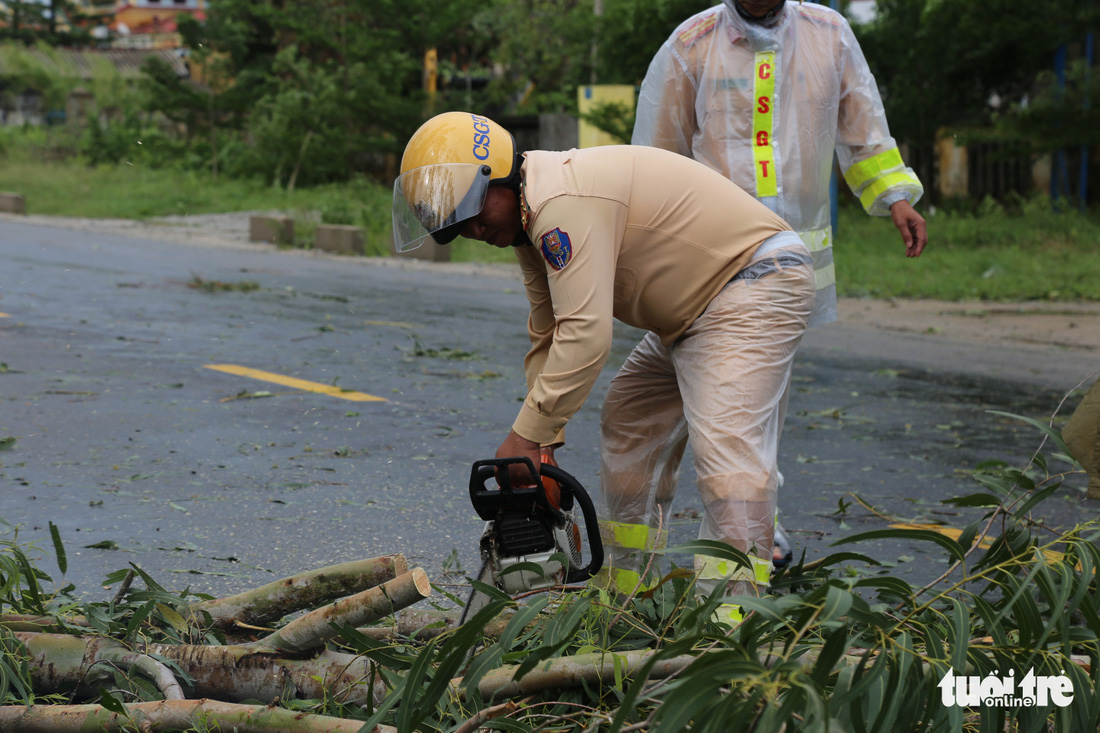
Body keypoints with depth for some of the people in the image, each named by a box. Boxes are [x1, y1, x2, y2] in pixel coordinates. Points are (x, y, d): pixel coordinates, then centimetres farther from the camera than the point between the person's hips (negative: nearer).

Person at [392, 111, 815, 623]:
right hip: (691, 314, 11)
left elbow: (584, 335, -31)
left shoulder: (564, 204, -25)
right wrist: (543, 445, 3)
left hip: (756, 281, -11)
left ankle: (733, 606, -28)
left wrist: (527, 433, -24)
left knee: (725, 442, -23)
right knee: (628, 427, 15)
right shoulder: (530, 221, 9)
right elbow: (548, 338, 12)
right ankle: (617, 595, 23)